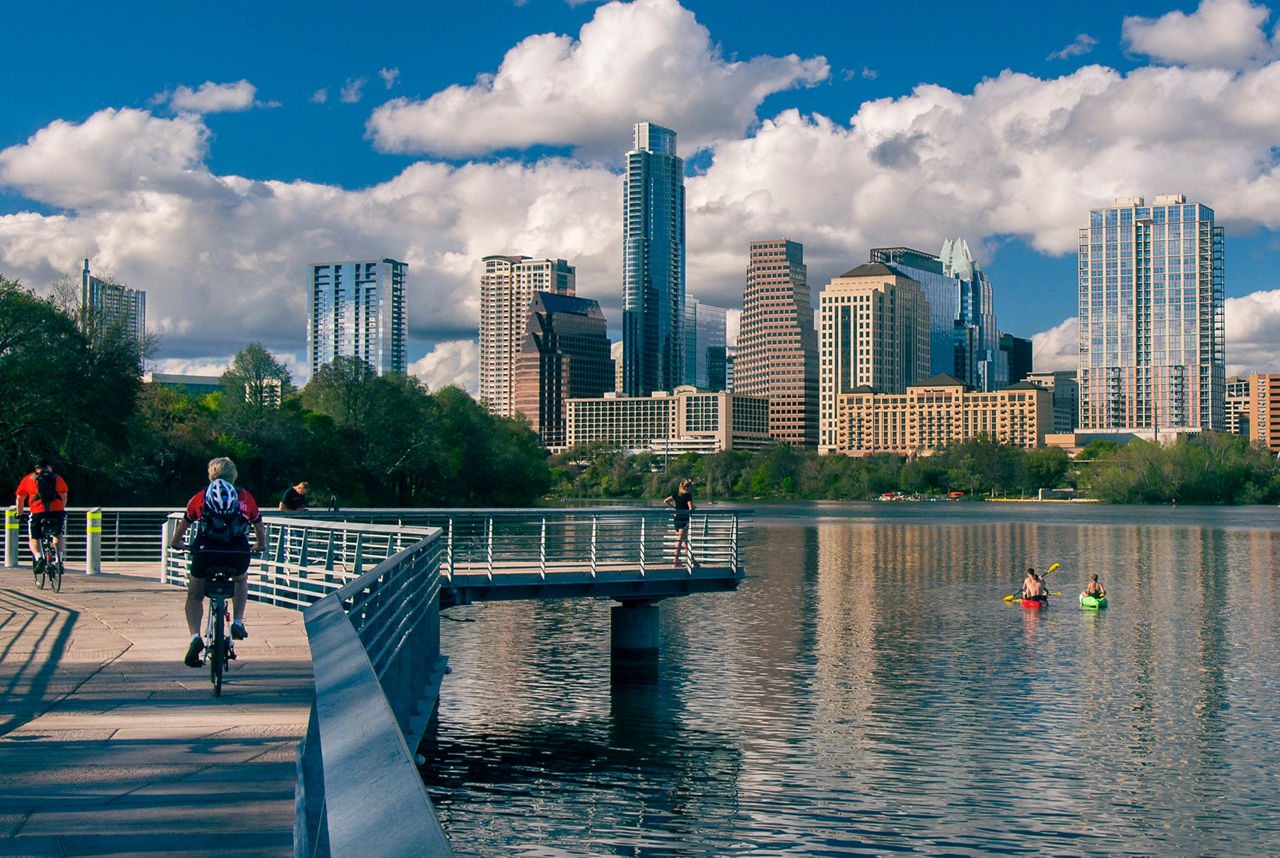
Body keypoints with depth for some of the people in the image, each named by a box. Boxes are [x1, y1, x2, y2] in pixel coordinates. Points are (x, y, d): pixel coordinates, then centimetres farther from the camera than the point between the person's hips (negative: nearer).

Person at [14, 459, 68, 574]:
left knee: (33, 539, 18)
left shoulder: (28, 479, 19)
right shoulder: (58, 478, 21)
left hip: (38, 512, -1)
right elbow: (64, 497, 32)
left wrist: (19, 514, 41)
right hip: (57, 512, 1)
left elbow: (19, 499, 26)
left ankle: (39, 558, -9)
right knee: (58, 536, 27)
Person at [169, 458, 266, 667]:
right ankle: (237, 622, 22)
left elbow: (183, 525, 30)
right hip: (238, 554, 0)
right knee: (241, 580, 36)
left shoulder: (200, 497, 18)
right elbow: (260, 528, 26)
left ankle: (195, 637, 1)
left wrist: (176, 542, 50)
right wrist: (260, 545, 46)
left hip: (205, 553, 0)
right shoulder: (245, 497, 17)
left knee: (194, 597, 23)